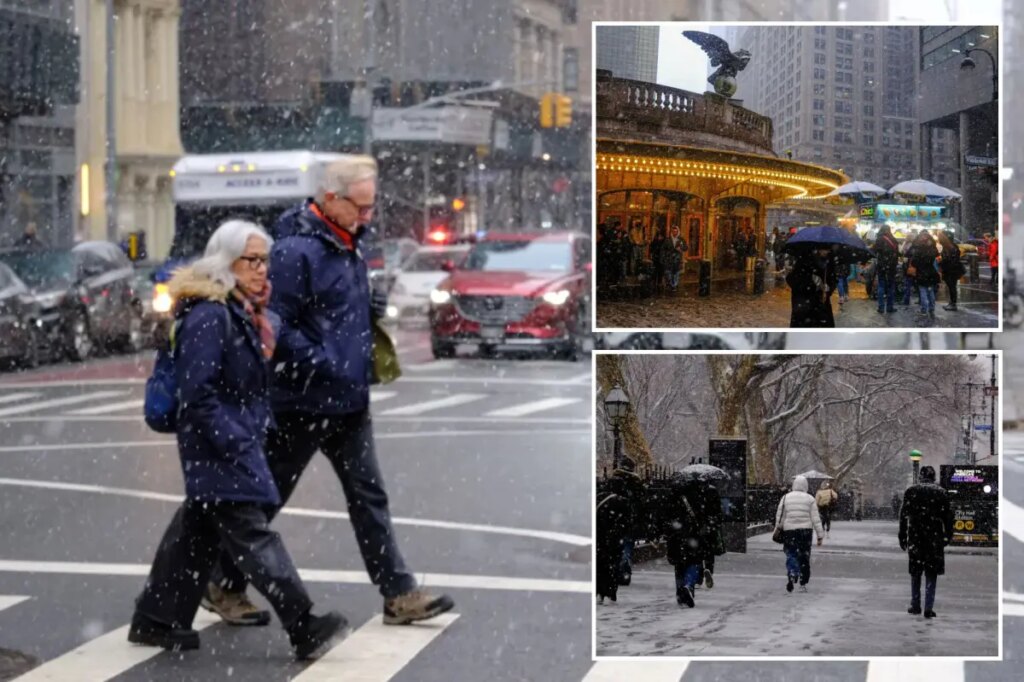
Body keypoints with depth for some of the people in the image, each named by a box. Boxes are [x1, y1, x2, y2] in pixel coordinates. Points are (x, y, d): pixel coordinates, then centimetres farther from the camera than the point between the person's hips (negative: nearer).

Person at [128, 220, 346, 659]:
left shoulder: (243, 311, 14)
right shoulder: (208, 315, -17)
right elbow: (197, 391, -22)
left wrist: (256, 430, 15)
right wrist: (232, 441, -23)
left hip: (238, 439, 11)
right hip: (218, 447, -11)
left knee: (198, 531, 15)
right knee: (252, 535, -11)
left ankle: (155, 621, 23)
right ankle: (303, 628, -15)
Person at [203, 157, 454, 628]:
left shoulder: (348, 246, 11)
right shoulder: (296, 251, -19)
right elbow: (277, 328, -22)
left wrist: (372, 308, 6)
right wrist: (323, 364, -23)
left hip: (349, 403, 8)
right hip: (302, 406, -8)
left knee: (369, 497, 7)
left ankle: (399, 594, 10)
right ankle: (224, 587, 21)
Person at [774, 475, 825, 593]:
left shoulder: (786, 498, 3)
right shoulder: (810, 499, 1)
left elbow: (779, 516, 2)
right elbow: (815, 519, -1)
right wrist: (820, 535, 2)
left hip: (789, 531, 0)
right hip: (805, 531, 0)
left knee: (791, 556, 4)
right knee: (804, 558, 9)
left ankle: (791, 575, -22)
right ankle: (803, 584, 11)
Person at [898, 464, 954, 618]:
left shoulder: (911, 491, 1)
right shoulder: (941, 493, 0)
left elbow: (903, 515, 0)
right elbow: (947, 516, 0)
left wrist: (902, 538, 5)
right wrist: (948, 535, 10)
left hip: (915, 537, 1)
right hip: (934, 538, -1)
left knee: (915, 572, 13)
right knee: (931, 574, 4)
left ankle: (915, 606, 17)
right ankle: (928, 608, -2)